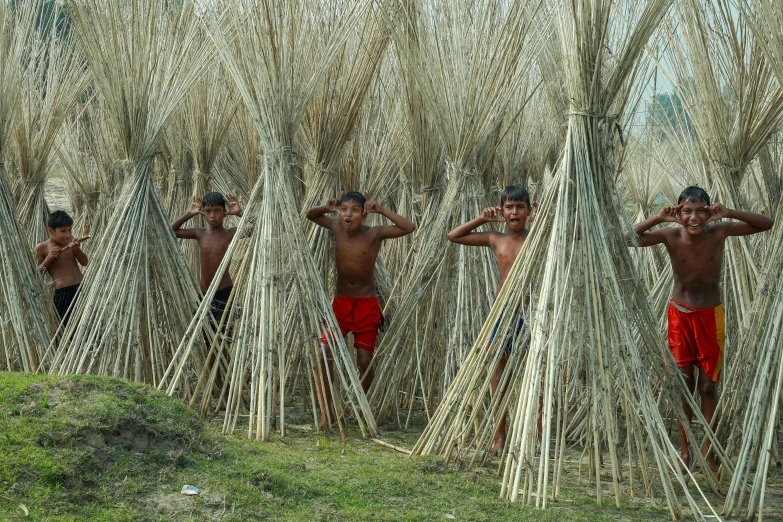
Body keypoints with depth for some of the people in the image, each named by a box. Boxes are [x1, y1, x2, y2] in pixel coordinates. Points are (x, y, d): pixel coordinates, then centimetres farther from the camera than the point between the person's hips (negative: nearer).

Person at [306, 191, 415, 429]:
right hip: (340, 303, 2)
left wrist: (381, 210, -25)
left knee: (364, 361, 0)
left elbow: (409, 228, -22)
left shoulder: (374, 234, -12)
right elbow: (310, 215, 11)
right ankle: (324, 413, -10)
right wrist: (326, 208, -9)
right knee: (324, 355, -14)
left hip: (367, 305, -2)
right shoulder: (337, 228, -3)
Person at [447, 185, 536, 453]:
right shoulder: (495, 239, 9)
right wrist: (483, 219, 7)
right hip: (501, 310, 3)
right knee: (499, 371, 6)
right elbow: (453, 236, 15)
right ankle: (500, 437, 13)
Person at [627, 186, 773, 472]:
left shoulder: (719, 232, -15)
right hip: (680, 316, 0)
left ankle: (708, 448, 21)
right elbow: (626, 238, -20)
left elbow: (766, 223, -15)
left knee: (708, 385, 8)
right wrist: (657, 218, -29)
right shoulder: (670, 236, -16)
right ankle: (685, 448, 22)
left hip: (710, 316, 0)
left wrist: (729, 213, -28)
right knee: (684, 384, 9)